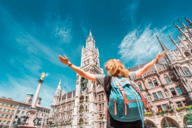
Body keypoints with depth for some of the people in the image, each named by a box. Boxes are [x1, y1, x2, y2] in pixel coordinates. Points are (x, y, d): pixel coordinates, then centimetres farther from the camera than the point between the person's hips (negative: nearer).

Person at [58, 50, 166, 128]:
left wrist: (69, 64, 7)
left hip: (115, 118, -3)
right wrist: (156, 59, 37)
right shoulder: (128, 76, 10)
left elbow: (84, 74, 0)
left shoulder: (106, 79, 1)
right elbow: (143, 70, 22)